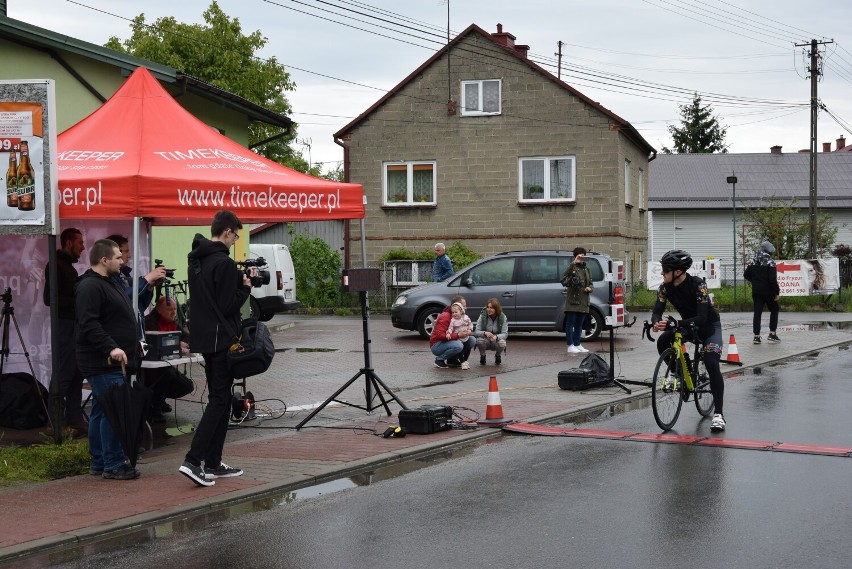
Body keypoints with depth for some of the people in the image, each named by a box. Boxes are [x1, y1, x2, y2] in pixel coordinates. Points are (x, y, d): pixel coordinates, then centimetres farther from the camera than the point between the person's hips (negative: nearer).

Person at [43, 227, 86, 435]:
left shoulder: (68, 266, 17)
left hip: (76, 324, 9)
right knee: (63, 375, -6)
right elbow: (49, 298, -19)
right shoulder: (56, 265, -11)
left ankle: (74, 419, 15)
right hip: (65, 324, -9)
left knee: (76, 374, 10)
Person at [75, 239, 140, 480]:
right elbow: (89, 324, -24)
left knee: (102, 412, 14)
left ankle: (99, 463, 20)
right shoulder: (90, 287, -15)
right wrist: (111, 347, -29)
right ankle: (113, 465, -7)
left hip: (111, 362, 11)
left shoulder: (107, 284, 20)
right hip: (102, 363, -11)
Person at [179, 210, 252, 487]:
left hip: (203, 337, 9)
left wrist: (238, 279, 13)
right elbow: (228, 305, -17)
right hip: (222, 339, -9)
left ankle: (213, 464, 16)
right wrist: (246, 286, -1)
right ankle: (193, 461, -13)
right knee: (219, 400, -6)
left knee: (219, 398, 15)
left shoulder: (196, 260, 12)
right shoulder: (224, 264, -17)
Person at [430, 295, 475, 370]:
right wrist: (458, 335, -34)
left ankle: (452, 360, 2)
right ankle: (439, 359, -11)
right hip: (436, 345, -9)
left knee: (472, 340, -2)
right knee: (458, 345, -35)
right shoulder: (445, 316, -21)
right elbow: (439, 335, -29)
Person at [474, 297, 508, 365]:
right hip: (485, 341, 0)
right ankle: (482, 356, 0)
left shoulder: (503, 317, -13)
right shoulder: (482, 316, -13)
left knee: (502, 343, -34)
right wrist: (485, 333, -40)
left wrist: (496, 337, -40)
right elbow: (476, 332, -18)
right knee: (479, 340, -34)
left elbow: (505, 334, -17)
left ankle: (498, 356, 4)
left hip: (496, 341, 0)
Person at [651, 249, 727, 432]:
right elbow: (657, 311, -17)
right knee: (662, 342, -21)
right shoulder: (665, 287, -14)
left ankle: (718, 414, -21)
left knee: (711, 364, -23)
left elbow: (702, 318, -36)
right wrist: (657, 323, -43)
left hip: (709, 325, -5)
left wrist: (675, 324, -49)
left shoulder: (698, 285, -30)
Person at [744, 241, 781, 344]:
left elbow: (746, 275, 9)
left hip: (756, 291, 5)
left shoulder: (753, 261, 5)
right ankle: (772, 333, 9)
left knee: (757, 312, 6)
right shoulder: (770, 262, -13)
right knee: (774, 310, 13)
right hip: (768, 292, -5)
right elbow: (773, 279, -17)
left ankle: (756, 336, 2)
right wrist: (776, 292, -11)